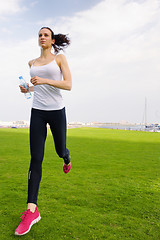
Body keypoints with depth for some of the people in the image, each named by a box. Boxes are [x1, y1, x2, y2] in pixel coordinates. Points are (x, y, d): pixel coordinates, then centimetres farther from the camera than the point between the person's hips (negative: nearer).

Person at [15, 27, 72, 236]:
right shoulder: (32, 63, 15)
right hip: (37, 111, 2)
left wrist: (45, 80, -22)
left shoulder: (60, 58, 3)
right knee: (36, 158, -7)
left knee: (60, 150, 12)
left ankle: (67, 159, 54)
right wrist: (27, 89, 6)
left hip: (57, 111, -2)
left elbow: (68, 85, -9)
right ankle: (32, 210, -4)